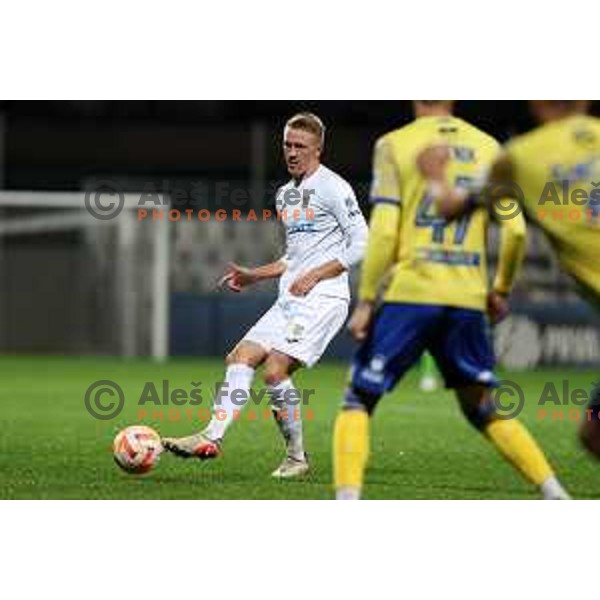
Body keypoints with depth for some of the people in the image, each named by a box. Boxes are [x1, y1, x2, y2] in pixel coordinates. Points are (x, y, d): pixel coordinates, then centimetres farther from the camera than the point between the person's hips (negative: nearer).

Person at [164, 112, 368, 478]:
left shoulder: (332, 188, -7)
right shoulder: (285, 194, 20)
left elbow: (361, 244, -11)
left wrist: (314, 276, -15)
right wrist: (253, 276, 18)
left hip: (323, 297, -9)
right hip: (290, 300, 9)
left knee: (275, 370, -19)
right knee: (241, 358, -5)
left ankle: (296, 457, -6)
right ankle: (212, 438, -12)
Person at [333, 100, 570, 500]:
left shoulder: (394, 145, 0)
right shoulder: (488, 149, 10)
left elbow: (384, 231, -7)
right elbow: (515, 231, 4)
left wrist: (365, 301, -3)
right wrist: (501, 291, 18)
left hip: (409, 296, -4)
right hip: (468, 299, 4)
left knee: (359, 401, 5)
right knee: (483, 409, 18)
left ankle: (347, 501, -13)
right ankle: (555, 495, 9)